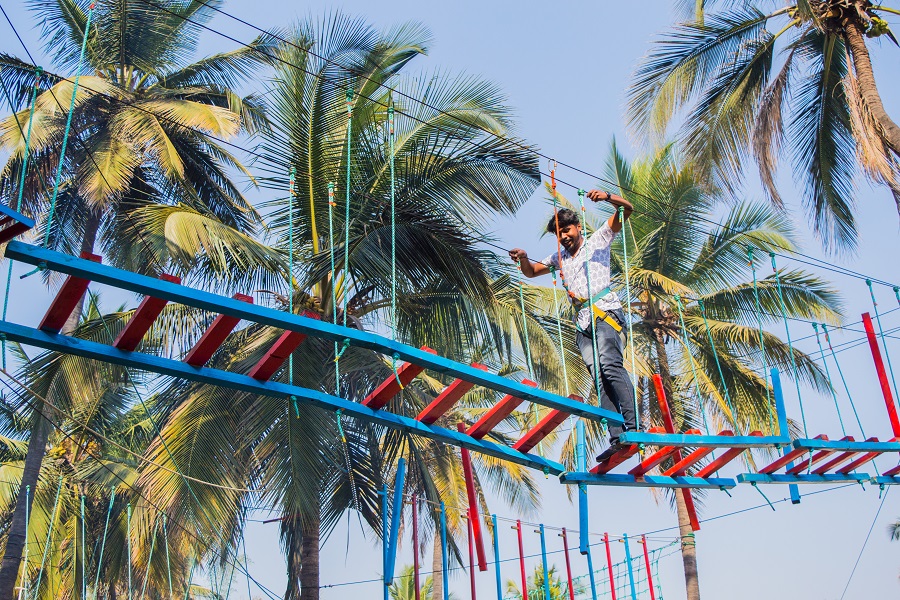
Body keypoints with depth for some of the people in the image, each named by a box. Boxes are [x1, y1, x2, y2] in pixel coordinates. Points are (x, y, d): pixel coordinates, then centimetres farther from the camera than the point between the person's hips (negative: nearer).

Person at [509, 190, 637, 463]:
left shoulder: (598, 240, 14)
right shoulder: (560, 258, 28)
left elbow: (626, 209, 7)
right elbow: (531, 272, 32)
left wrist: (607, 197, -14)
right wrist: (523, 259, 8)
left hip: (605, 311, -5)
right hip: (583, 321, 5)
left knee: (609, 364, -27)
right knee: (600, 378, -8)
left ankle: (633, 427, -34)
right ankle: (617, 438, -17)